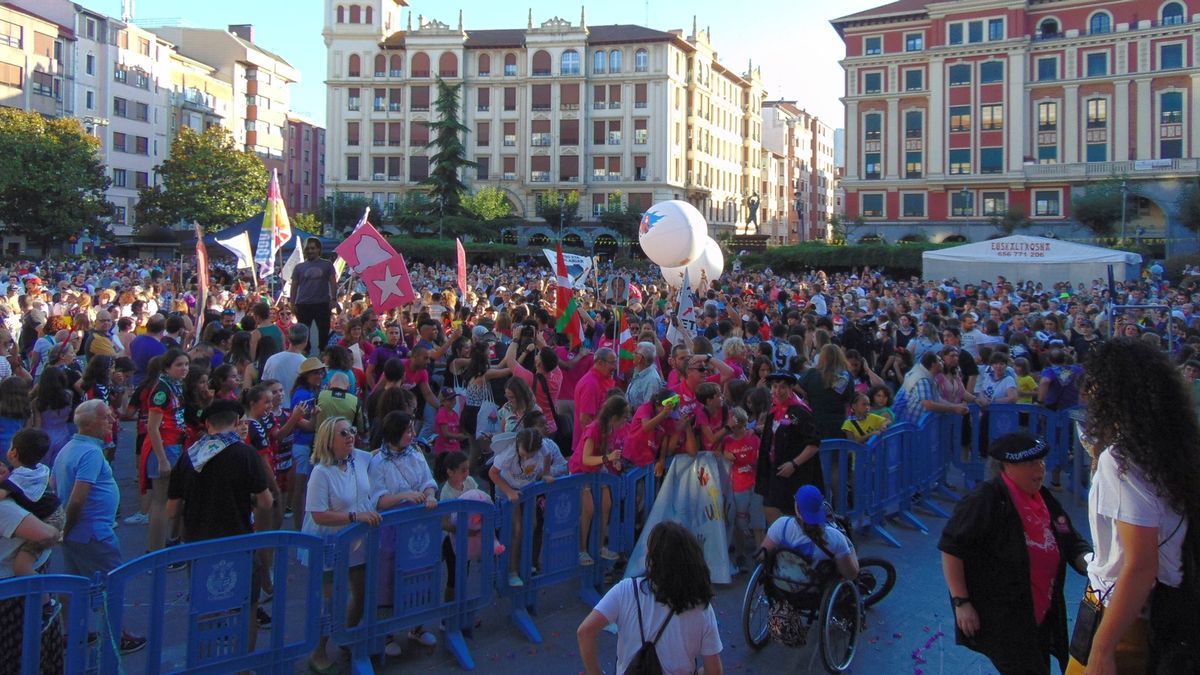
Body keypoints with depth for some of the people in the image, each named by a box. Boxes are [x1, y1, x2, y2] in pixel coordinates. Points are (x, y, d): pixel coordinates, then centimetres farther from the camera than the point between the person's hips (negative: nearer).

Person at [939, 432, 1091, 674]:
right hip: (1000, 621, -8)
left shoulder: (1045, 500, 9)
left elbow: (1073, 545, 14)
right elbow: (951, 549, -18)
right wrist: (961, 602, -21)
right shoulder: (983, 501, -17)